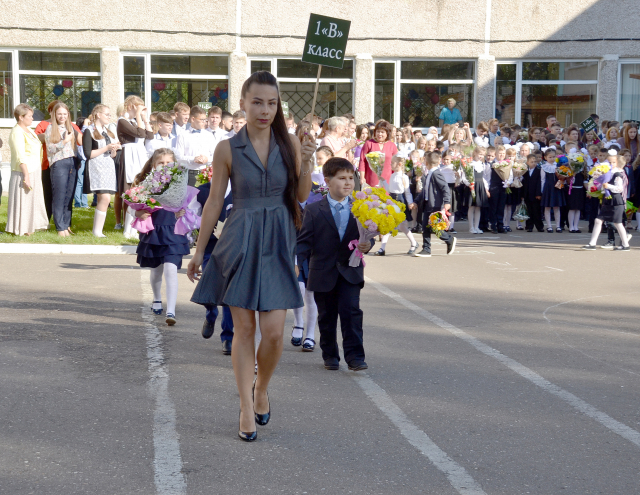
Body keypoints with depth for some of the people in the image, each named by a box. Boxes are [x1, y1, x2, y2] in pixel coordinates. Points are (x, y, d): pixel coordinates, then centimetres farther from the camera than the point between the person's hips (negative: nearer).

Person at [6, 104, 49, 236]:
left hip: (34, 172, 9)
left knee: (33, 199, 13)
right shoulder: (17, 132, -14)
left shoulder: (28, 130, 14)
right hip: (24, 172, -9)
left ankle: (29, 226, 22)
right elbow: (21, 157, -20)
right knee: (23, 201, -2)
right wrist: (26, 176, -23)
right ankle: (21, 229, 5)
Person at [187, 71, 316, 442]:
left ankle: (262, 390, 24)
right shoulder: (228, 149, -2)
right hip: (241, 241, -1)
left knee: (274, 331, -4)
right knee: (244, 328, 2)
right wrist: (199, 250, 7)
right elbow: (215, 202, 4)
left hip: (277, 243, 1)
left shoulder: (290, 143, 3)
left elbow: (302, 196, 4)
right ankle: (247, 408, 12)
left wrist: (307, 166, -15)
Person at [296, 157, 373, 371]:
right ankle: (330, 355, 24)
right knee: (326, 316, 10)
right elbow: (304, 241, -3)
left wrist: (367, 245, -15)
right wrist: (296, 263, -16)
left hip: (350, 272, 0)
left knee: (351, 310, -11)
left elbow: (366, 235, 8)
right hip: (323, 273, 0)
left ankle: (354, 356, -7)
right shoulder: (313, 211, -2)